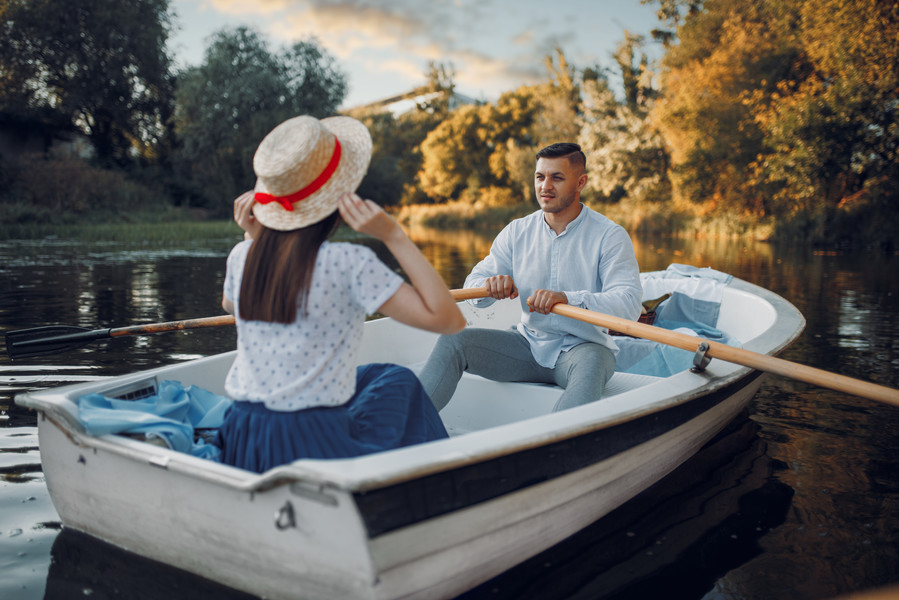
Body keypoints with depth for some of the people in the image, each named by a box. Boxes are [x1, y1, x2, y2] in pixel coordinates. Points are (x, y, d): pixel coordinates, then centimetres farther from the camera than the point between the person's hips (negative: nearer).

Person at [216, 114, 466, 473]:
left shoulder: (242, 256, -1)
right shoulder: (349, 264, -18)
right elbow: (449, 319, -16)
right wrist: (393, 235, -17)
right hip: (315, 449, -5)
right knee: (399, 381, 25)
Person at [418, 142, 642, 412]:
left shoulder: (610, 236, -7)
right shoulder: (518, 231, 6)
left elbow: (629, 303, -20)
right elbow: (473, 283, 5)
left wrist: (567, 298, -37)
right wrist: (490, 285, -21)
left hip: (583, 346, -3)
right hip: (528, 342, 4)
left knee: (591, 363, -39)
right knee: (453, 340, -17)